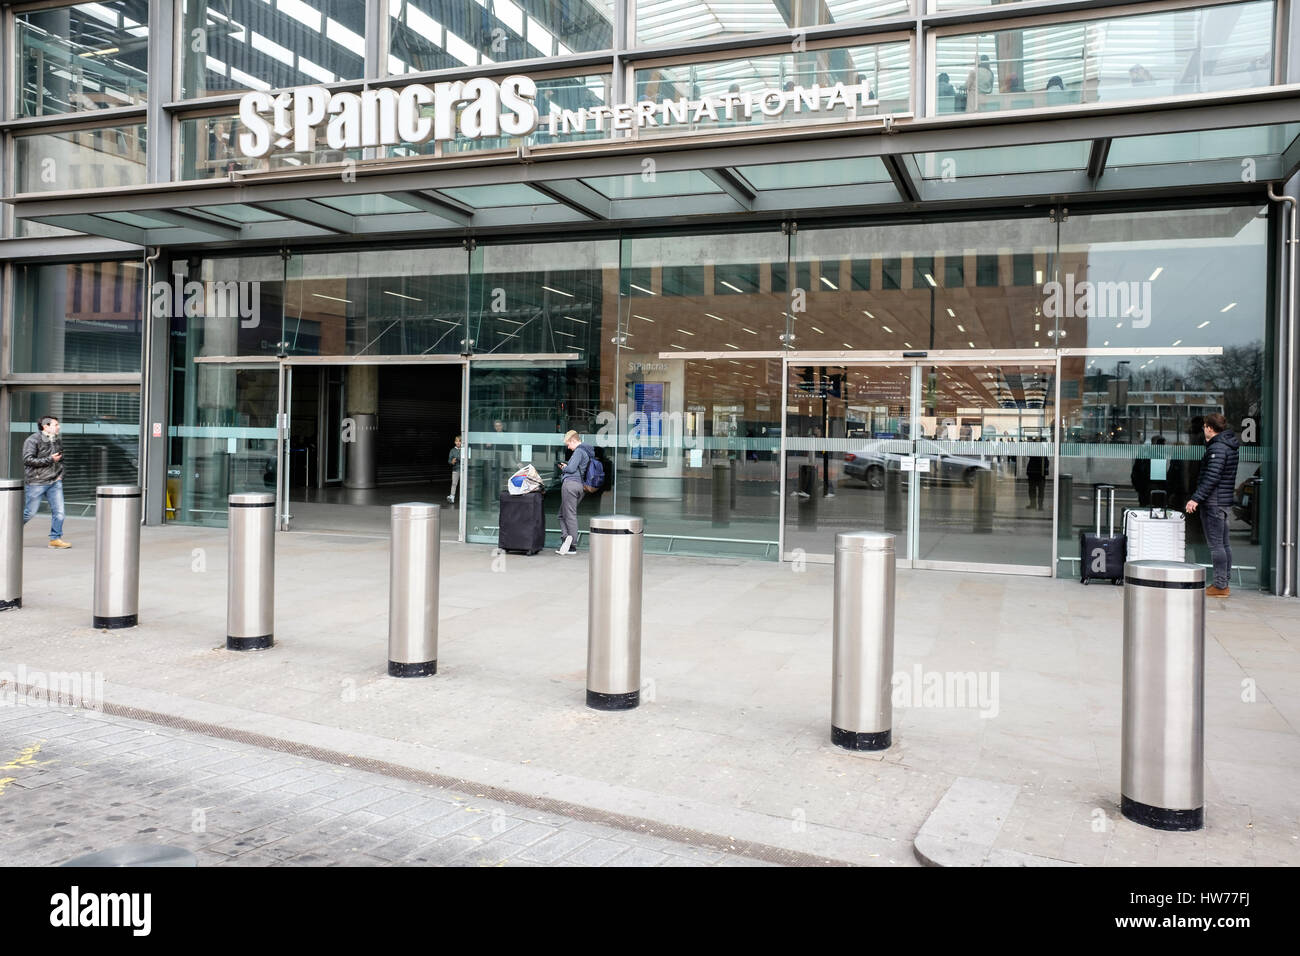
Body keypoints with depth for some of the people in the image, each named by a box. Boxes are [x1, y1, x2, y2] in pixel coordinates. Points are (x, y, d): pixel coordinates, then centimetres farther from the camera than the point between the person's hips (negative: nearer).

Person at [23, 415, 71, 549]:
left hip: (55, 482, 6)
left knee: (59, 511, -3)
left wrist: (60, 474, 12)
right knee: (30, 512, 1)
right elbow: (28, 460, -17)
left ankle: (55, 538, 6)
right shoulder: (33, 440, -8)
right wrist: (50, 460, -18)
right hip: (37, 482, -6)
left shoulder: (58, 441, 12)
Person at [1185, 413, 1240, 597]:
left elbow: (1212, 477, -24)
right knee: (1224, 543, 13)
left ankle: (1220, 586, -5)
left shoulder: (1217, 448, -17)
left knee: (1215, 544, -7)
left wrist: (1196, 498, -24)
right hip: (1225, 501, 10)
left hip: (1213, 502, -10)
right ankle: (1224, 583, 19)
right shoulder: (1230, 445, 14)